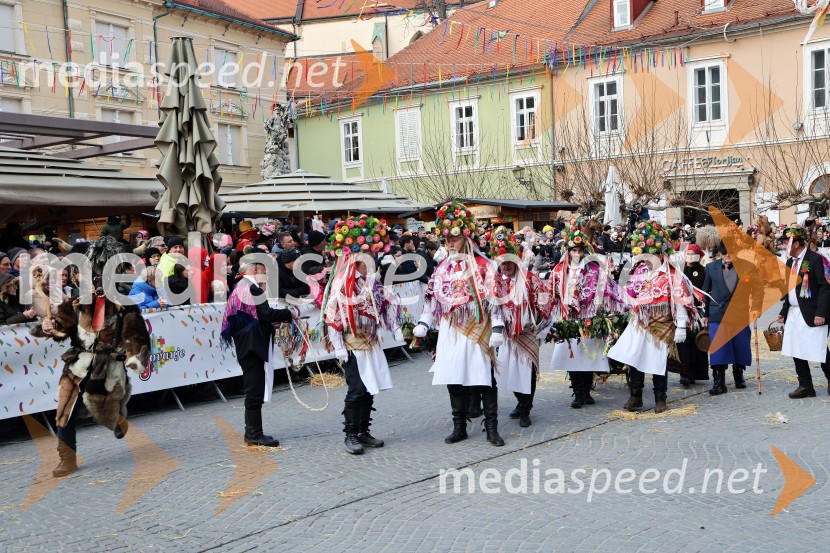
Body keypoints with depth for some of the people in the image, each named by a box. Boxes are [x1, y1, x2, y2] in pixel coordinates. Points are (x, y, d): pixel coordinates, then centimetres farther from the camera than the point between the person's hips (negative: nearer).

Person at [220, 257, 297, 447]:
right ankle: (254, 434, -1)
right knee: (255, 390, -6)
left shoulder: (240, 286, 17)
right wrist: (289, 314, -9)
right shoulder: (252, 288, -15)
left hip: (245, 345, 11)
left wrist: (272, 323, 15)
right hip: (252, 345, -11)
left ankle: (252, 433, 21)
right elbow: (266, 312, -21)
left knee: (253, 390, 15)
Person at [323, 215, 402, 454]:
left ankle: (363, 432, 20)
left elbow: (386, 305, 14)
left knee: (370, 390, 9)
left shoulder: (373, 281, 8)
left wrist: (395, 329, 6)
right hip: (352, 346, -7)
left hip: (371, 344, 7)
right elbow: (332, 316, -14)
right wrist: (338, 346, -16)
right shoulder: (341, 285, -13)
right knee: (357, 390, -8)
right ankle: (350, 435, 5)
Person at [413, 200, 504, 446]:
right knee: (453, 378, 7)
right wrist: (423, 322, 8)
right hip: (450, 331, 5)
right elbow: (433, 298, 16)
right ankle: (459, 427, 18)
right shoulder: (443, 267, 12)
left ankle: (492, 428, 7)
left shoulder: (482, 265, -4)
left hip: (478, 331, -5)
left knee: (485, 378, -2)